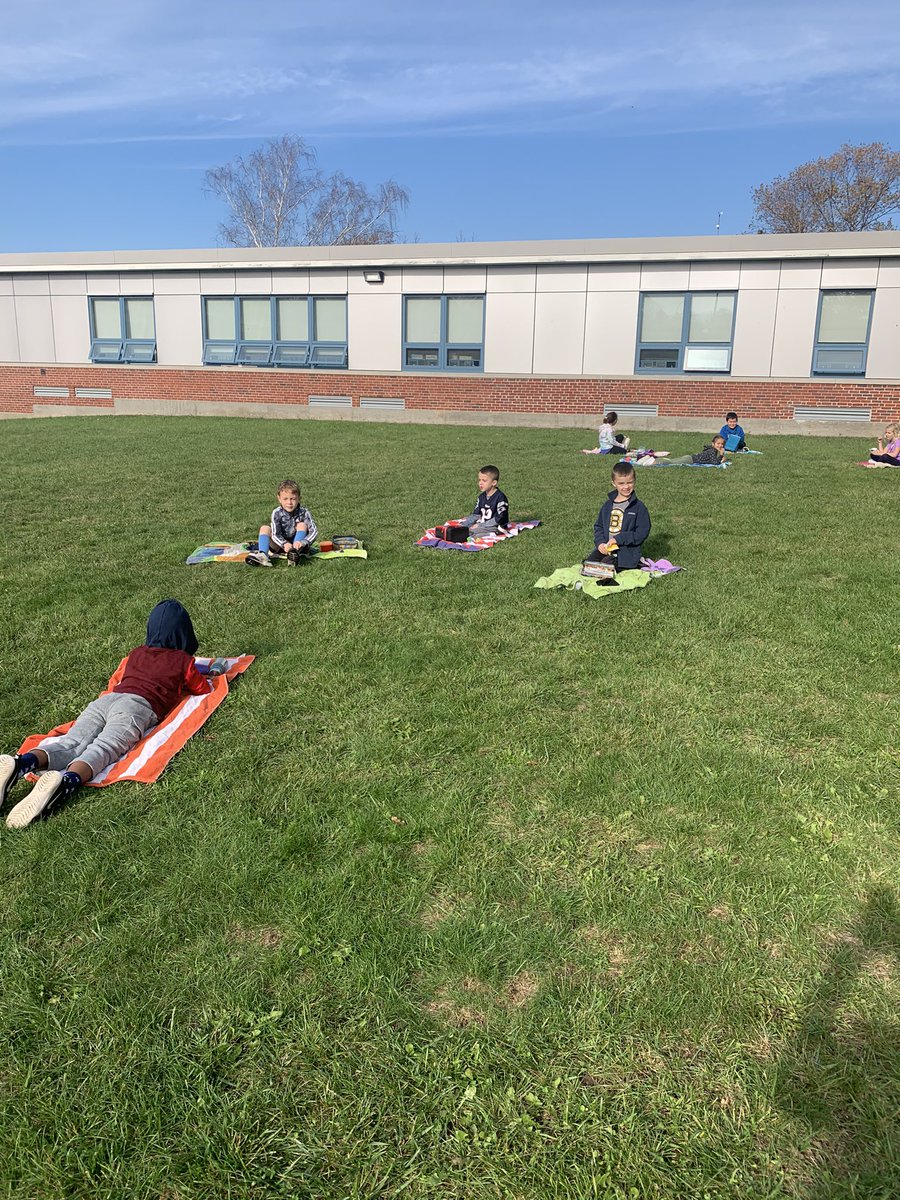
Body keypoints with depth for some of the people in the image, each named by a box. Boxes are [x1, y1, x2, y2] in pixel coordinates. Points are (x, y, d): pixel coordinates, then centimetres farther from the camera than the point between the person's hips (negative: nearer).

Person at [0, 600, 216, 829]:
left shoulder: (136, 653, 36)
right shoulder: (183, 660, 20)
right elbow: (204, 689, 30)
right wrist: (200, 677, 53)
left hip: (105, 699, 5)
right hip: (138, 706, -5)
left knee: (70, 744, -17)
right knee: (102, 749, -28)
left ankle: (20, 764, -47)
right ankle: (66, 781, -59)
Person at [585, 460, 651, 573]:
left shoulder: (639, 507, -5)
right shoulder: (608, 505, 11)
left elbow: (642, 533, -9)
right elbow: (598, 526, 16)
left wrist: (618, 539, -15)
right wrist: (600, 542, -4)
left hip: (626, 550, -5)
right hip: (605, 547, 5)